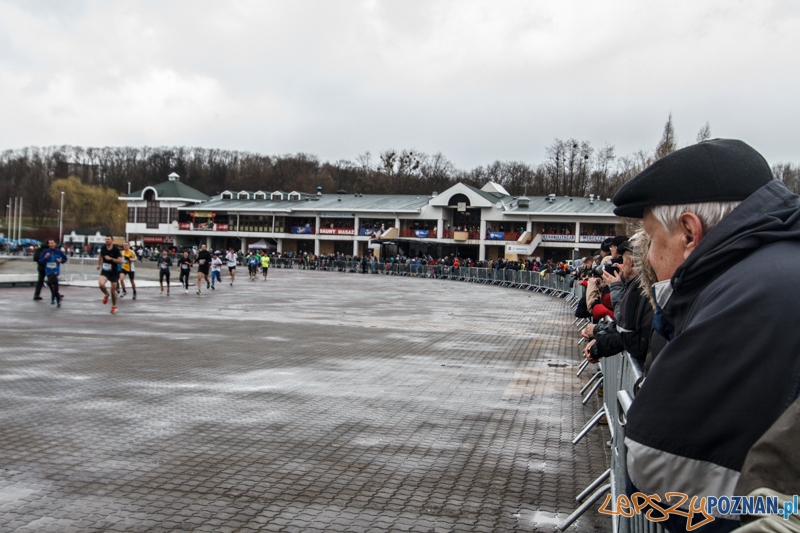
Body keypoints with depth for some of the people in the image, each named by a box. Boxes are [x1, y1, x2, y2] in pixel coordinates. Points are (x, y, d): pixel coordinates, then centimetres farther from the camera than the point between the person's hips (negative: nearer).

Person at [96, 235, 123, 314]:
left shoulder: (116, 250, -13)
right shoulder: (103, 248, -1)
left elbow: (120, 261, -18)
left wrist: (111, 259, -26)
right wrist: (99, 264, 21)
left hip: (114, 272, -2)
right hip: (104, 271, 2)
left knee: (113, 290, 5)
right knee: (101, 284, -26)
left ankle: (114, 306, 26)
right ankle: (106, 294, 9)